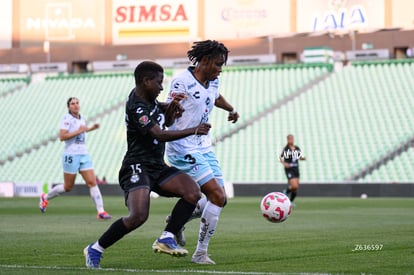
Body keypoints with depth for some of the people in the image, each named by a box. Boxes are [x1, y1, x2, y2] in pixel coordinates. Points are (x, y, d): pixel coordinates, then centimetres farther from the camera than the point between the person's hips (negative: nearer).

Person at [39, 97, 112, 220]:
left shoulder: (81, 118, 11)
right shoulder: (66, 118, -10)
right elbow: (62, 136, -20)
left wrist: (91, 128, 19)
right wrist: (78, 131, -21)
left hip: (84, 155, 6)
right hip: (71, 155, -6)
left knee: (92, 182, -7)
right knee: (68, 187, 5)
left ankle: (101, 211, -10)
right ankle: (45, 198, 29)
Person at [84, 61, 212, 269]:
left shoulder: (148, 97, 11)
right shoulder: (137, 108, -18)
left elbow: (163, 122, 27)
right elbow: (160, 135, -26)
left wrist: (171, 109, 5)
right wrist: (193, 131, -29)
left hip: (158, 167, 9)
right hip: (137, 168, -9)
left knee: (193, 192, -12)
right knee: (138, 216, -26)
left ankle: (166, 239, -9)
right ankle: (95, 250, -8)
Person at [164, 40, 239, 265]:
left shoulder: (212, 82, 7)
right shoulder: (182, 82, -15)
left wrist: (231, 110, 51)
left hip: (204, 147, 9)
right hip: (183, 149, -9)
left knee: (219, 199, 3)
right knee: (217, 196, -16)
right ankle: (200, 253, -6)